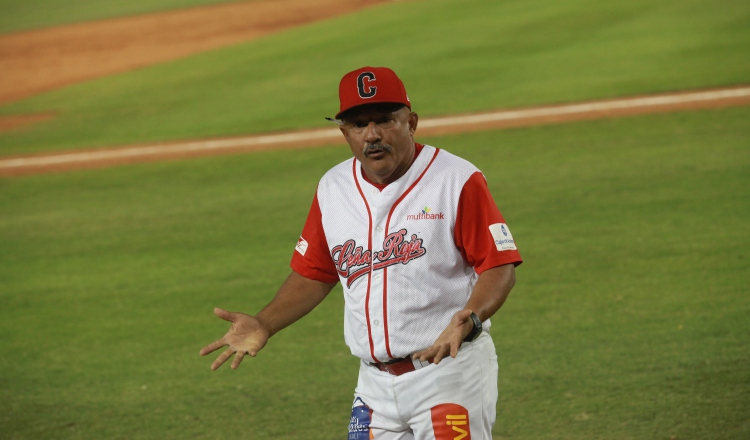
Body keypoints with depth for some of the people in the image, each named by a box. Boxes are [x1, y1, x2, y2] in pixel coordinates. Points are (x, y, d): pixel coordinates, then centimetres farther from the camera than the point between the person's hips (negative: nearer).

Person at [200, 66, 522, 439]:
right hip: (376, 383, 5)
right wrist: (263, 325, 3)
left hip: (451, 374, -5)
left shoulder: (457, 180, -8)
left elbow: (499, 265, -10)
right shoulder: (333, 189, 9)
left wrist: (469, 320, -28)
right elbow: (313, 273, 17)